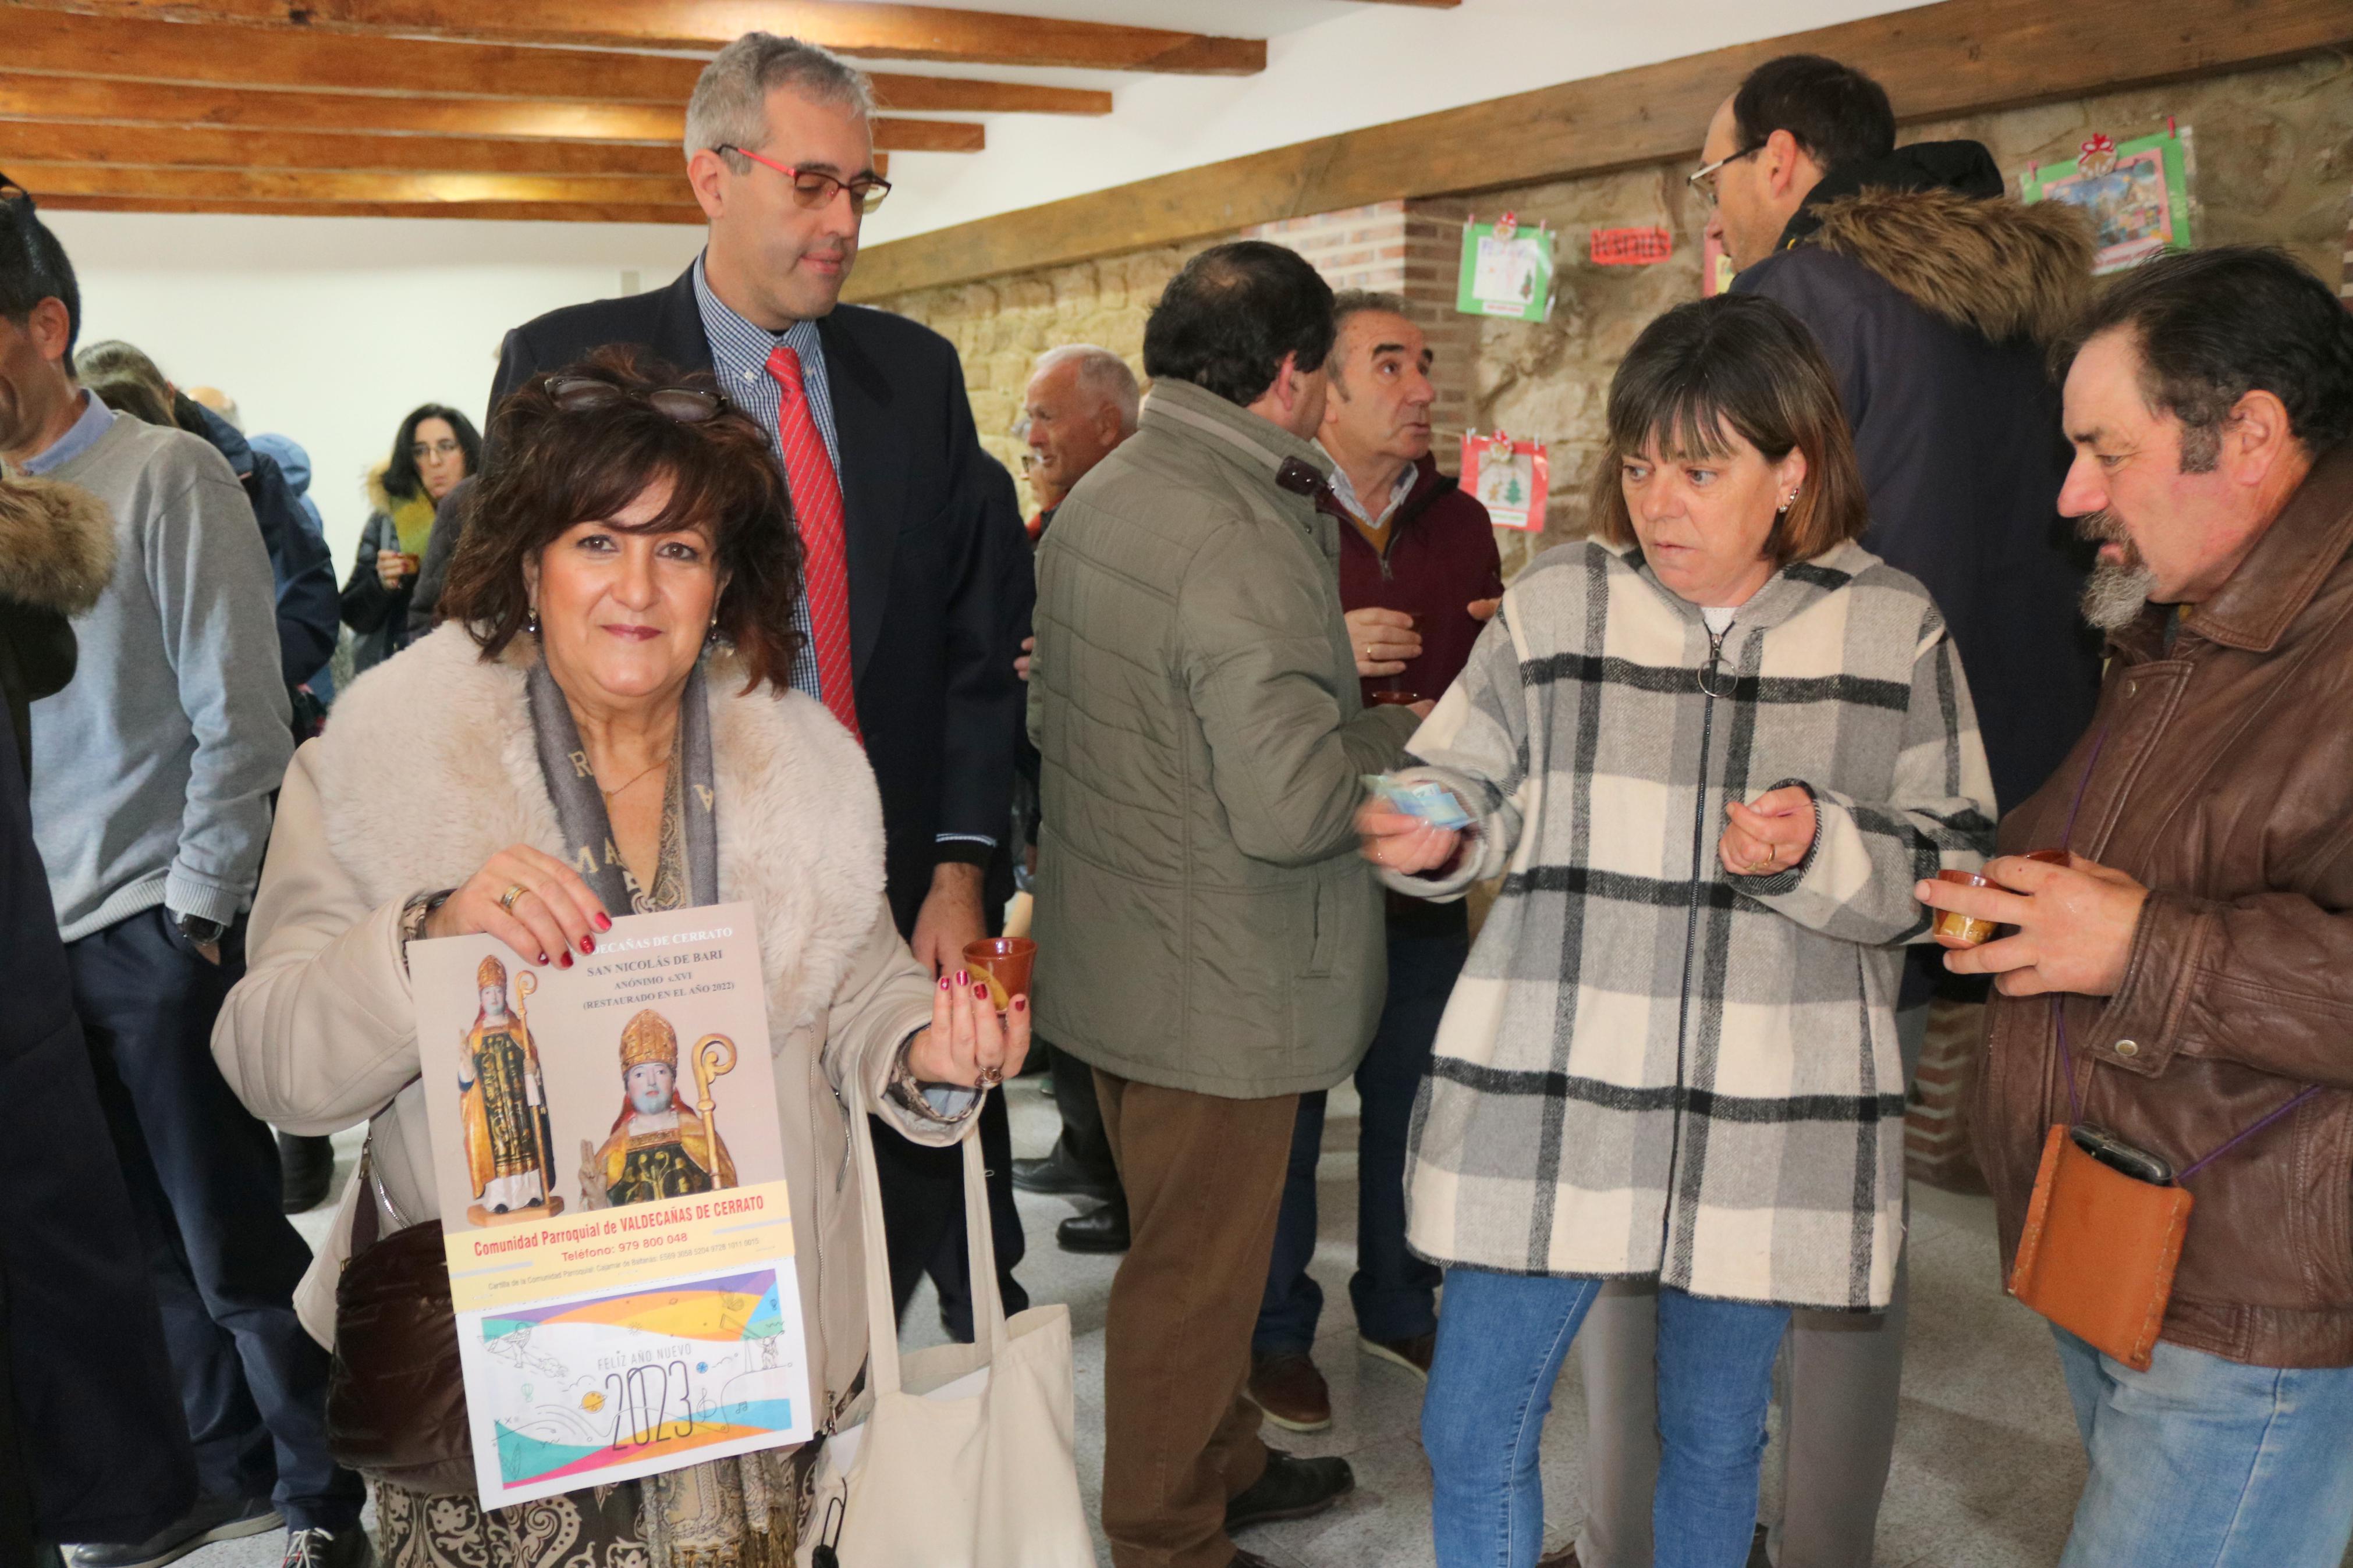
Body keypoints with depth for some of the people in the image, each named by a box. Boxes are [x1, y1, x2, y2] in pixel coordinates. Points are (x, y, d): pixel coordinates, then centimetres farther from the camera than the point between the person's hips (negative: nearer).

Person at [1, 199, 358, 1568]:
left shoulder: (167, 479, -8)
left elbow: (242, 720, -10)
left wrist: (195, 916, -10)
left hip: (158, 930, -6)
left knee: (233, 1247, 3)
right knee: (147, 1245, 15)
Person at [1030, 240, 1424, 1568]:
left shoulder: (1096, 499, 5)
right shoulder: (1245, 545, -25)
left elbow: (1050, 715, 15)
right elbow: (1291, 807, -30)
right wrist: (1401, 739, -11)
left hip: (1116, 951, 9)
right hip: (1215, 989, -9)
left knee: (1190, 1245, 25)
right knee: (1196, 1272, 9)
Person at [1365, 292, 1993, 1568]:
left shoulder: (1891, 629, 1)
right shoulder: (1556, 601, 0)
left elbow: (1951, 870, 2)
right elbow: (1475, 786, 6)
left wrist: (1822, 853, -16)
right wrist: (1436, 835, -16)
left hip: (1769, 1121, 1)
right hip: (1545, 1097, 0)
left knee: (1714, 1438, 19)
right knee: (1471, 1433, 6)